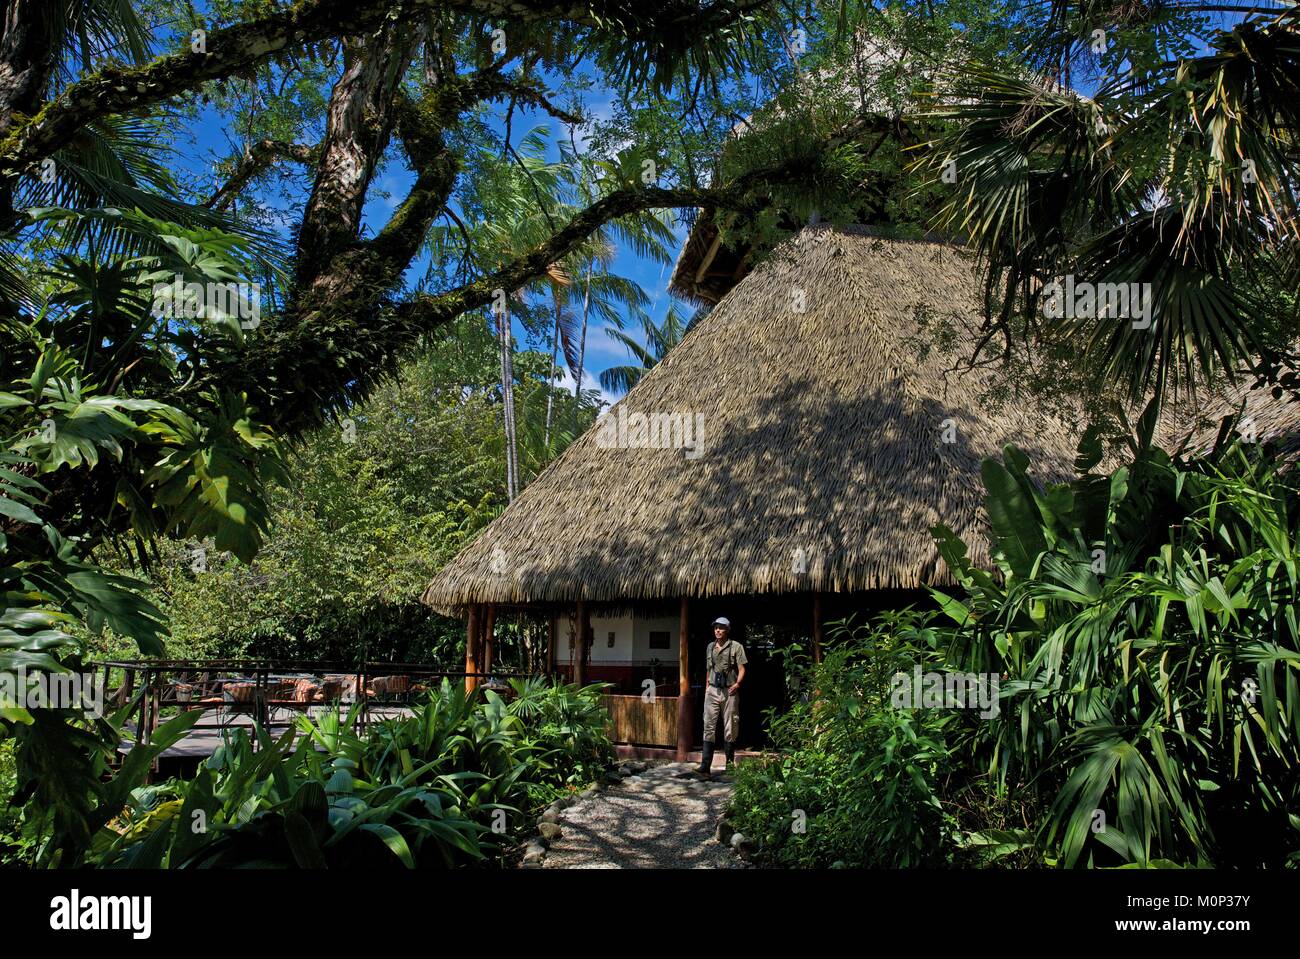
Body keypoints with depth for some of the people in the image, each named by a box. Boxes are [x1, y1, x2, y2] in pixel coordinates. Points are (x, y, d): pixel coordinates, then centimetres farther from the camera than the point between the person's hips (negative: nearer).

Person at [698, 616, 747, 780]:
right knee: (709, 727, -6)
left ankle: (730, 762, 21)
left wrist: (737, 684, -20)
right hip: (712, 692, 3)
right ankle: (705, 767, -11)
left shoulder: (736, 647, 0)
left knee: (730, 728, 5)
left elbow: (742, 669, -4)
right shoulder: (710, 647, 14)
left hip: (729, 691, -3)